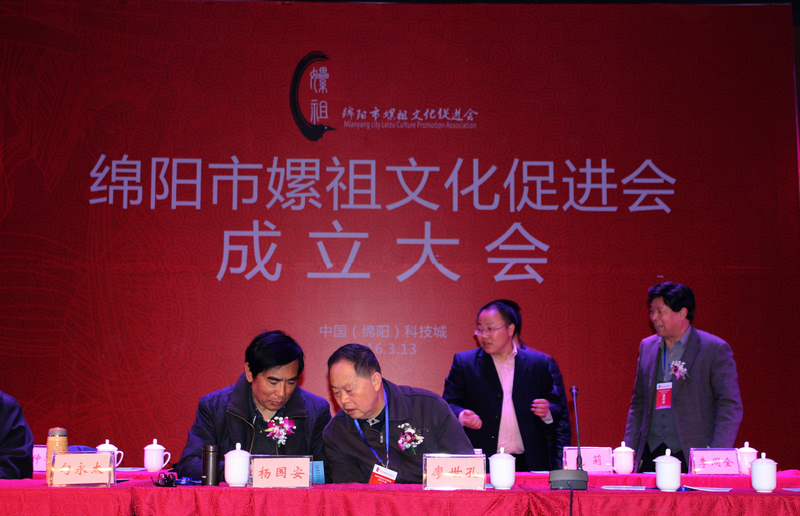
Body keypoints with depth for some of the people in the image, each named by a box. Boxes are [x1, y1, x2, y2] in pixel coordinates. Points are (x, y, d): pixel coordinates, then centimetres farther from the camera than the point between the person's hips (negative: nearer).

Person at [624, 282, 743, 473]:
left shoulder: (715, 349, -3)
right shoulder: (647, 346, 12)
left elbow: (730, 407, -5)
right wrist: (629, 450, 10)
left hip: (692, 457, -4)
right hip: (650, 456, 4)